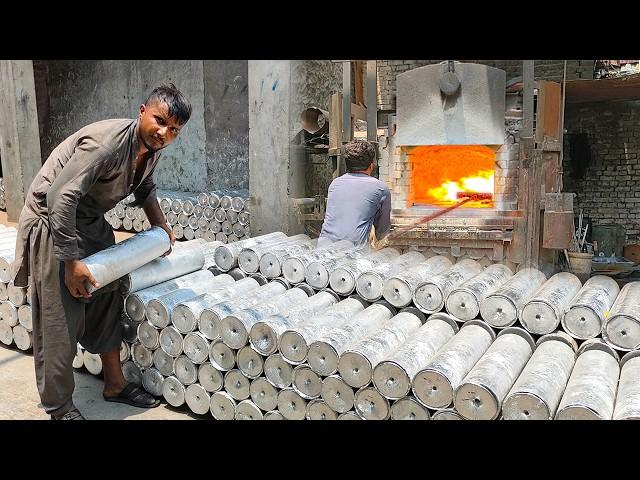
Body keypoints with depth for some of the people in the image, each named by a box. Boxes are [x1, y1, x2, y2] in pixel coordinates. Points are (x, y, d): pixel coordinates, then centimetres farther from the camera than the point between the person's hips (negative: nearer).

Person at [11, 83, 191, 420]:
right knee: (61, 321, -3)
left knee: (106, 305, 12)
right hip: (54, 223, -8)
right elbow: (60, 197, -33)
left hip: (91, 223, 9)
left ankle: (114, 385, 26)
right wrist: (70, 262, -30)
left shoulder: (152, 147, -3)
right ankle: (59, 408, 14)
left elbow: (144, 187, 19)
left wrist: (160, 225, 10)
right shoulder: (106, 143, -31)